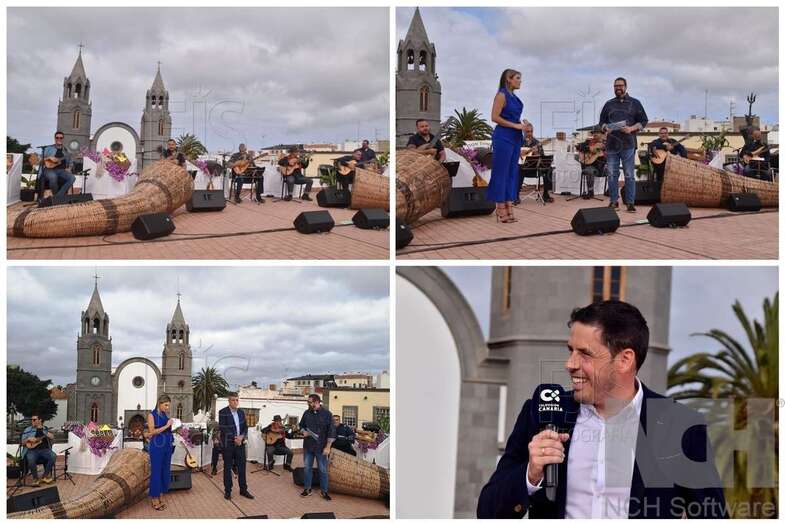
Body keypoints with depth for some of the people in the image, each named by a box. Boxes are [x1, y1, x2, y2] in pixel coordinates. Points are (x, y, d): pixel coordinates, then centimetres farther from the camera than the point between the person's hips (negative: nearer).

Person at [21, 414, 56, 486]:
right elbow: (23, 442, 10)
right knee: (30, 459, -37)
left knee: (53, 456, -28)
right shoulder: (27, 430, 12)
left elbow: (52, 437, 10)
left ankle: (45, 476, -17)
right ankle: (35, 479, -21)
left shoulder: (45, 429, 17)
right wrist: (28, 439, -10)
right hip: (32, 449, -2)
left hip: (44, 449, 2)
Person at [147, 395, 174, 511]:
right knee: (156, 472, -2)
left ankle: (160, 498, 15)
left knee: (165, 471, 7)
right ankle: (155, 499, 5)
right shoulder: (152, 414, -4)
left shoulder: (166, 415, 13)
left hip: (167, 446, 6)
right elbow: (152, 432, -12)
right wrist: (166, 426, -14)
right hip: (157, 446, -6)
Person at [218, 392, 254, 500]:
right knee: (228, 468, 5)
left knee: (242, 467, 8)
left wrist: (242, 437, -9)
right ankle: (227, 491, 13)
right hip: (228, 444, -5)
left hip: (240, 443, 5)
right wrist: (235, 438, -16)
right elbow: (223, 429, -15)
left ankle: (243, 490, 17)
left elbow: (245, 427, 10)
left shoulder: (241, 412, 8)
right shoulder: (223, 413, -9)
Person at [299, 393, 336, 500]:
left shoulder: (327, 414, -8)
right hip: (308, 446, 4)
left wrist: (327, 447, -12)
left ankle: (324, 491, 12)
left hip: (321, 447, -4)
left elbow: (331, 432, -8)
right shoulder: (306, 413, 5)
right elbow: (301, 425, 21)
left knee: (323, 470, 3)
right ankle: (307, 489, 22)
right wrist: (303, 431, -3)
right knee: (307, 468, 10)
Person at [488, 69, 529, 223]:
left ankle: (508, 207, 9)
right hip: (503, 137, -9)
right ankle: (501, 209, -3)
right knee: (501, 171, -5)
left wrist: (522, 124, 5)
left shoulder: (514, 97, 16)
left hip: (515, 138, 9)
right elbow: (495, 117, -14)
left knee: (512, 172, 7)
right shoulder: (501, 95, -8)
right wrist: (515, 125, -16)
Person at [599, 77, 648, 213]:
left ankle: (630, 203, 0)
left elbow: (644, 121, 6)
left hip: (628, 144, -3)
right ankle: (614, 201, 12)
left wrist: (632, 128, -11)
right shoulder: (609, 104, 14)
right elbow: (602, 121, 17)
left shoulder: (635, 103, 7)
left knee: (629, 175, -3)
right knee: (612, 174, 4)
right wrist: (606, 127, -6)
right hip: (611, 144, 3)